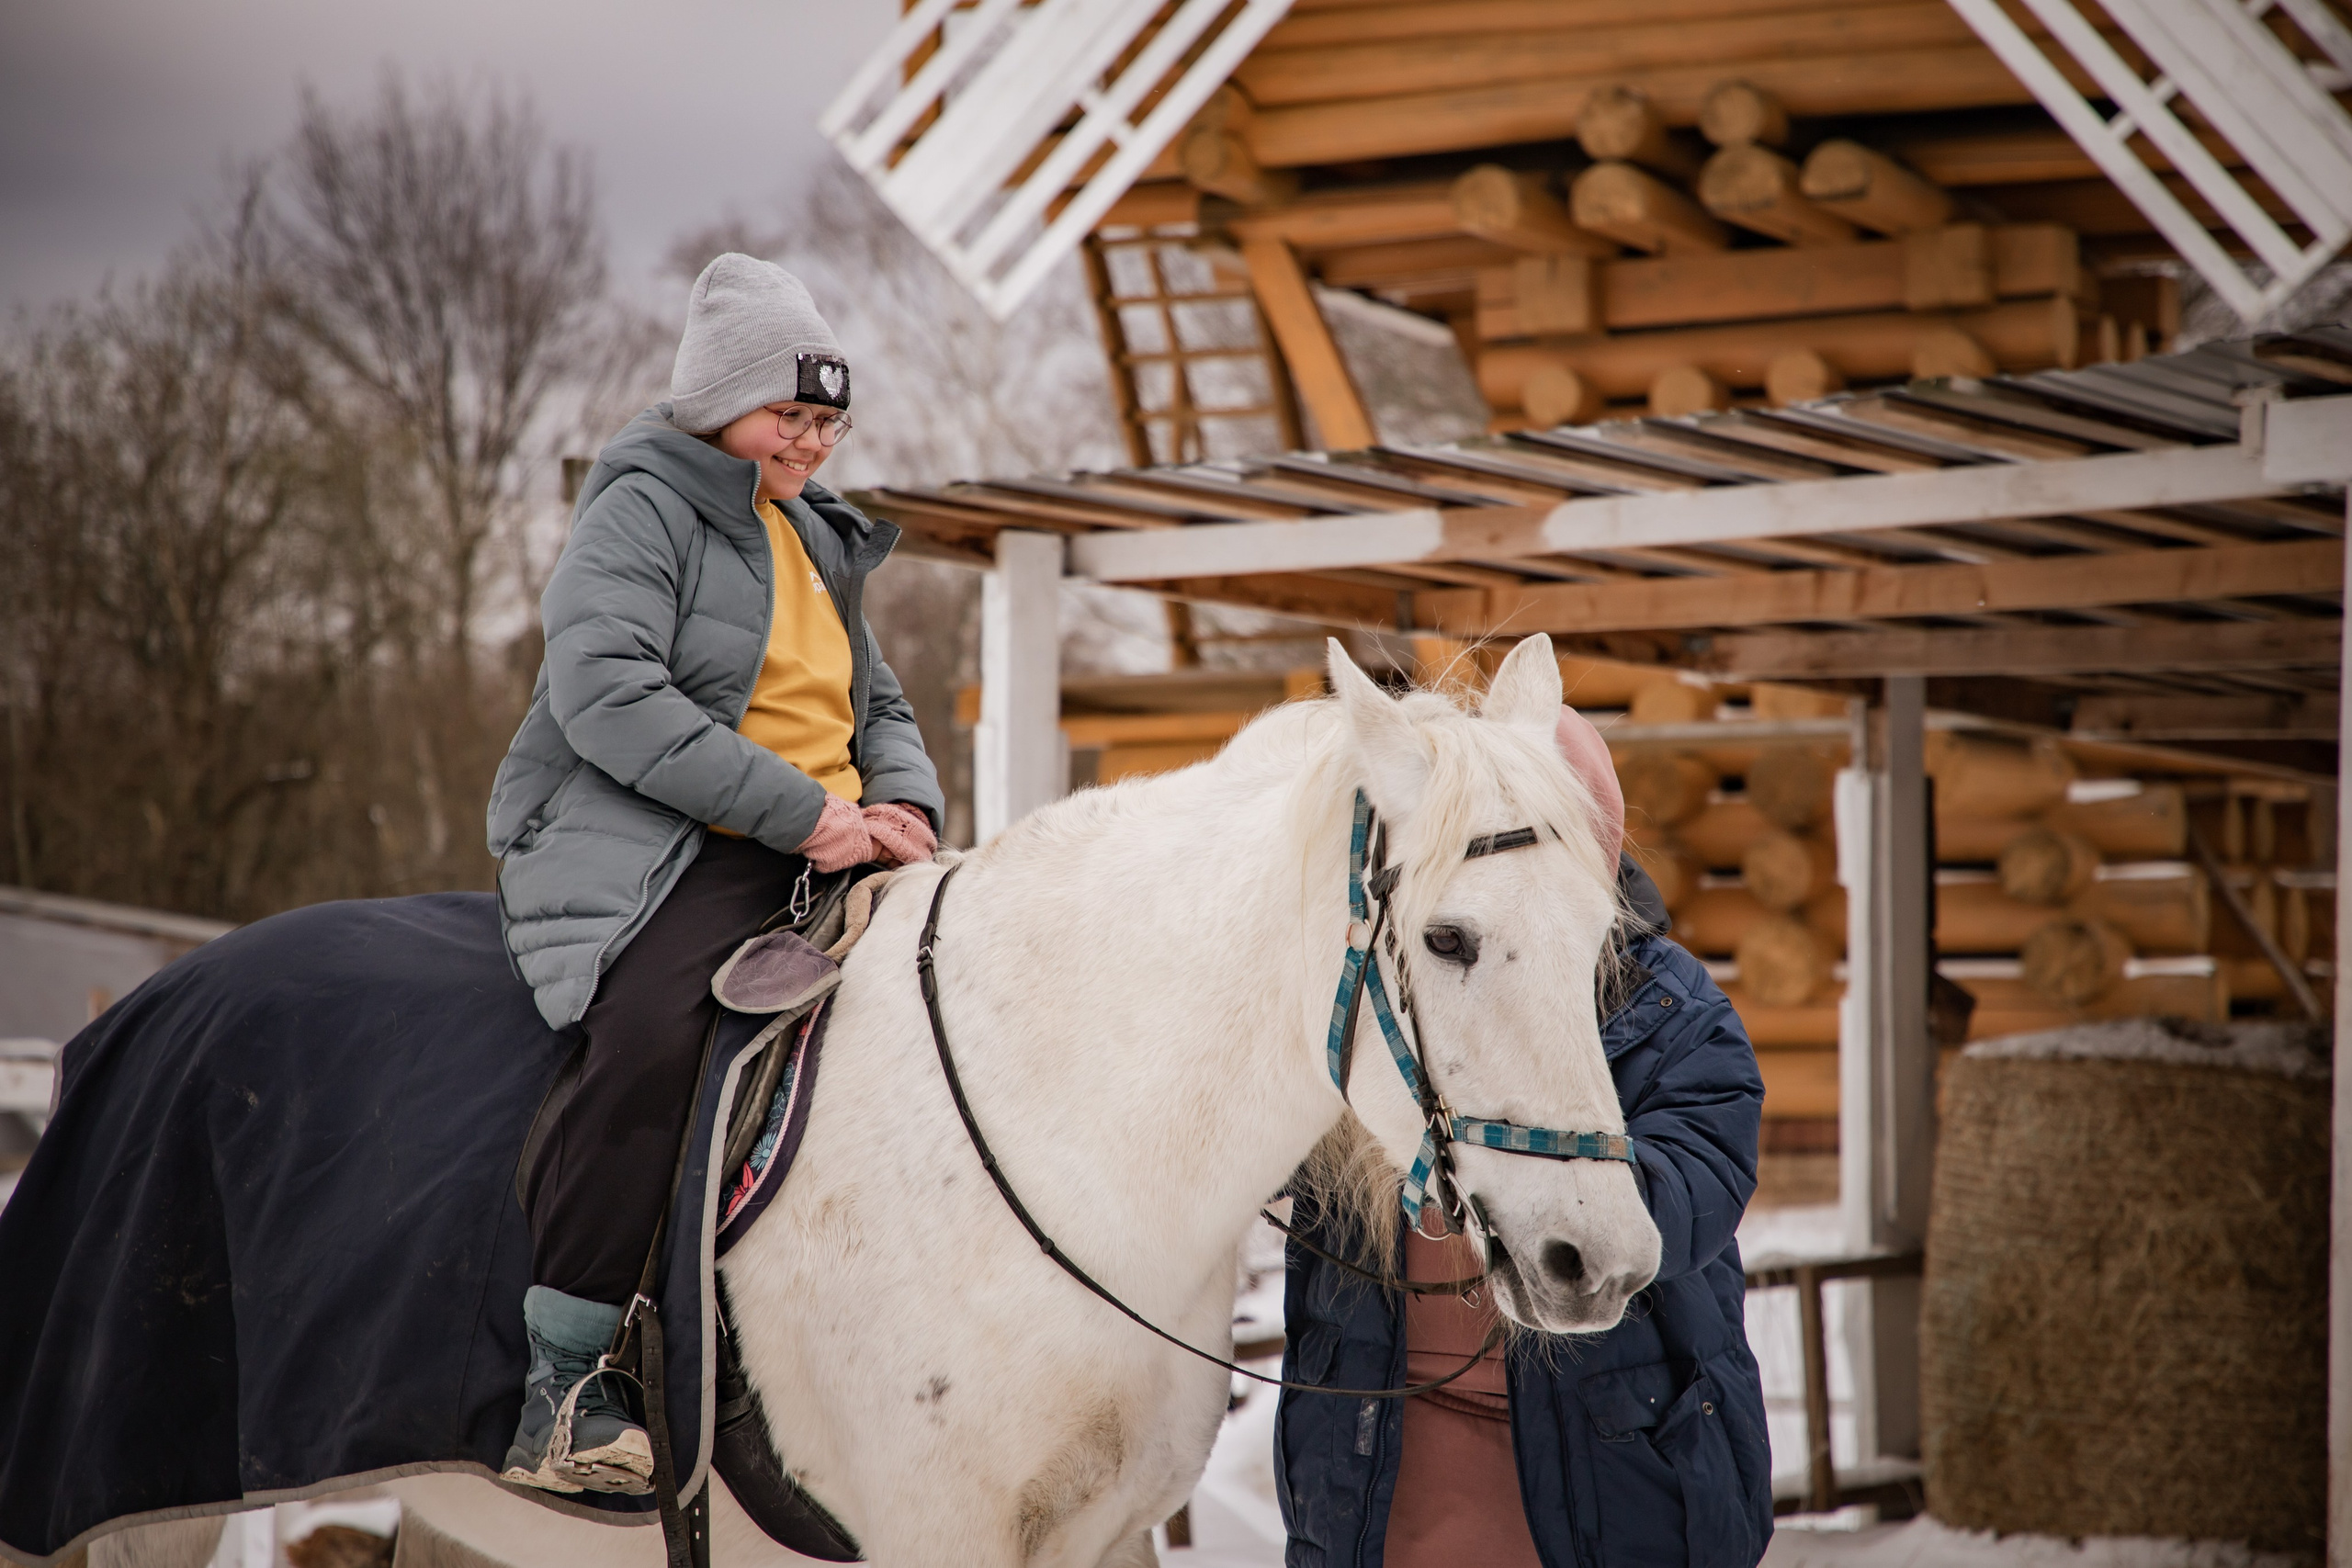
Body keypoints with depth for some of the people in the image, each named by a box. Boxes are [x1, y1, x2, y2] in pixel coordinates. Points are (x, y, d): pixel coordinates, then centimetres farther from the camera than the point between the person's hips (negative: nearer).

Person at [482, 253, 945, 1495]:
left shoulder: (814, 538, 24)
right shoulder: (641, 509, -2)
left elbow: (879, 706, 30)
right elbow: (607, 696, -18)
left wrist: (900, 802, 4)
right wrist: (799, 808, -20)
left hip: (819, 849, 8)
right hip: (646, 846, -8)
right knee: (650, 1032, -36)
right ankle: (560, 1390, -30)